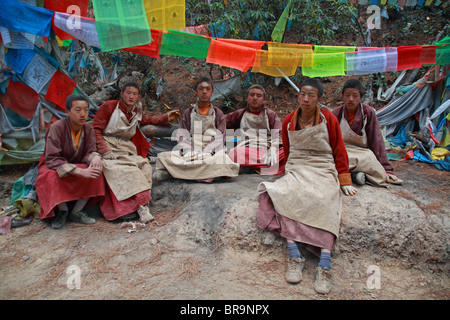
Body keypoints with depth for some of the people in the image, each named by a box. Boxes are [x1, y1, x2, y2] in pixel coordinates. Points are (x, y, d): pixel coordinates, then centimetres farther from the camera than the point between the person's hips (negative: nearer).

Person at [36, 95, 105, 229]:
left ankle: (77, 211, -15)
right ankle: (62, 210, -14)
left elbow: (90, 152, -8)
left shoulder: (88, 129, -6)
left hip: (77, 165, 4)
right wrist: (80, 171, -40)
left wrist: (95, 157, -36)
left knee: (96, 171, -25)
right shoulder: (57, 127, -22)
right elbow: (52, 159, -28)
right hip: (52, 167, -4)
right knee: (52, 176, -38)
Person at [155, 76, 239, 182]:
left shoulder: (218, 114, 15)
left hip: (211, 154, 0)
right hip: (190, 153, 1)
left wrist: (206, 153, -16)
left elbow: (219, 139, 3)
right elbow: (182, 137, 7)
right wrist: (188, 153, -14)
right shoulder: (188, 113, 19)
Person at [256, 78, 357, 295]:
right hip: (295, 171, 2)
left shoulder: (329, 119, 5)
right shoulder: (289, 121, 11)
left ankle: (325, 265, -37)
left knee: (322, 201, -34)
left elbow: (339, 151, 9)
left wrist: (345, 182, 6)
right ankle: (294, 256, -30)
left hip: (323, 171, -2)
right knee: (285, 197, -31)